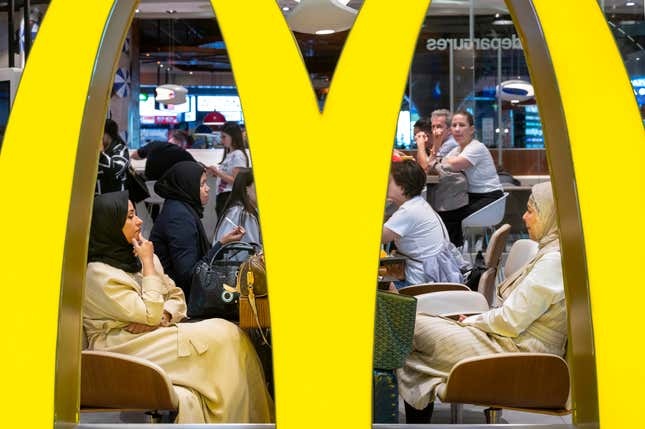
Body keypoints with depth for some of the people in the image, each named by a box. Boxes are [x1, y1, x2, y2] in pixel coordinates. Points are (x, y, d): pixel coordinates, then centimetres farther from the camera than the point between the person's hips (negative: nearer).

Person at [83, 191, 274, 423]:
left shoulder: (135, 257, 14)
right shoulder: (99, 275, -11)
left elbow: (177, 297, 15)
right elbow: (151, 313, -15)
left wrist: (162, 317, -8)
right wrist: (148, 264, -9)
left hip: (148, 338, 7)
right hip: (123, 348, -7)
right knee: (223, 337, -21)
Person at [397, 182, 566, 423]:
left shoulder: (554, 261, -18)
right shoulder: (549, 253, 14)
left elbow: (511, 321, -20)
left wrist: (472, 321, -4)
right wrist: (477, 321, 7)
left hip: (516, 354, -10)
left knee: (416, 328, -10)